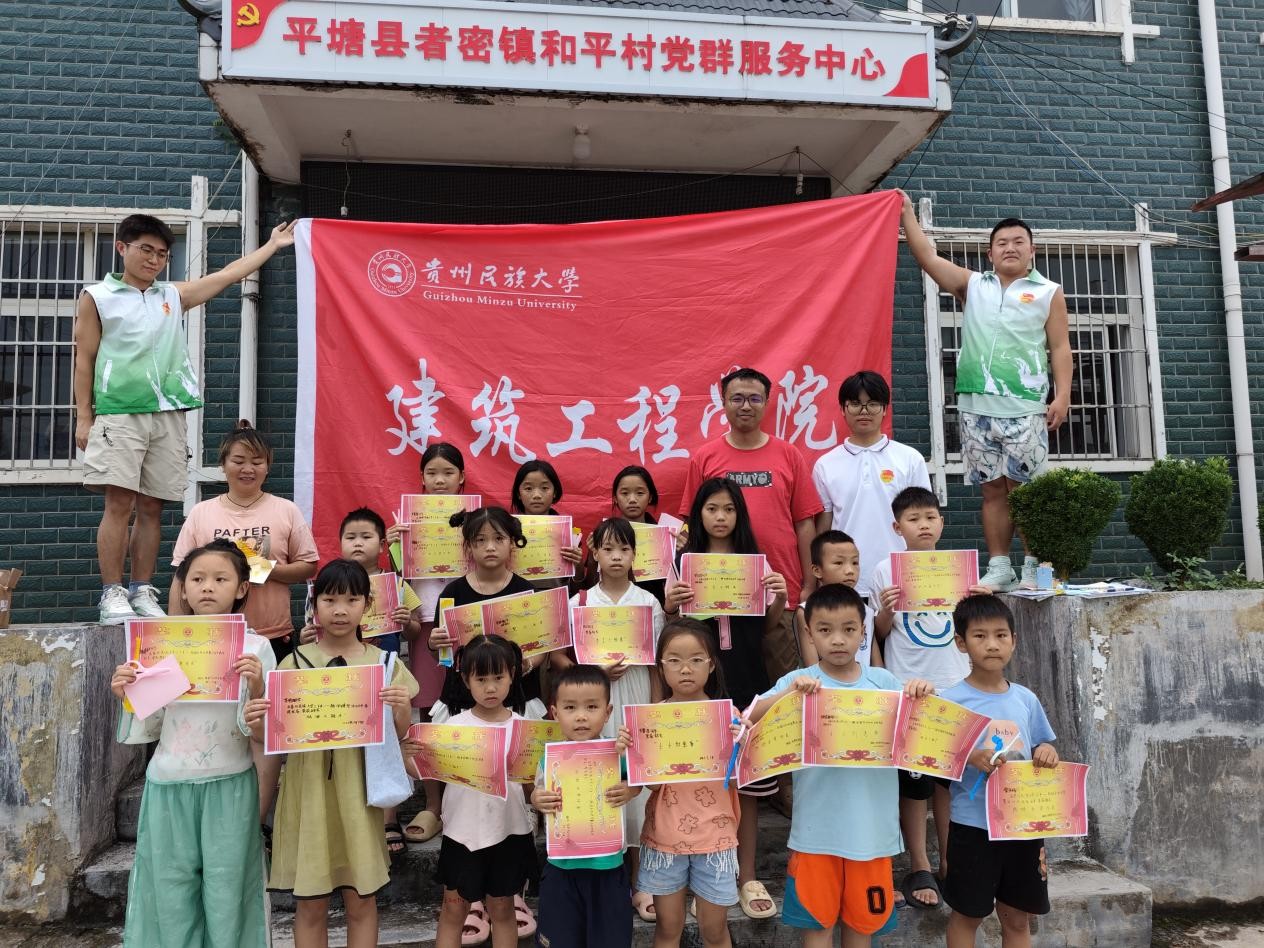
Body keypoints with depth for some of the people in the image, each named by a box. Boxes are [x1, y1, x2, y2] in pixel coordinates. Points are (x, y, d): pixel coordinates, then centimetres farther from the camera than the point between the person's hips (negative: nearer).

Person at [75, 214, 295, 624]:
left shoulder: (174, 296, 18)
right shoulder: (97, 297, 9)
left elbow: (229, 274, 22)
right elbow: (85, 359, 5)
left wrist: (273, 244, 25)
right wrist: (84, 417, -1)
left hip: (169, 414, 3)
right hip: (119, 413, -3)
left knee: (152, 506, 3)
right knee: (119, 502, -10)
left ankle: (142, 591, 8)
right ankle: (113, 594, -7)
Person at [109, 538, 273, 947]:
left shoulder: (254, 647, -4)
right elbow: (146, 731, 9)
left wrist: (256, 688, -23)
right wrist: (127, 696, -9)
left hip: (229, 785, -2)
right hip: (168, 785, 2)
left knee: (227, 891, 5)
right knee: (170, 893, 9)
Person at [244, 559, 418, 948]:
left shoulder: (385, 663, -1)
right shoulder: (294, 663, 0)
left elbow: (399, 735, 2)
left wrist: (402, 709, -18)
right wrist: (256, 725, -19)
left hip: (358, 792, 0)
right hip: (308, 790, 0)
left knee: (361, 898, 9)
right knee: (310, 903, 9)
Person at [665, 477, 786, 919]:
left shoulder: (754, 560, 5)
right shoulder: (684, 562, 2)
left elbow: (765, 629, 8)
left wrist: (780, 600, -10)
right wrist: (669, 606, -16)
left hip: (746, 680, 1)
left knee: (747, 781, 5)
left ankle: (748, 877, 18)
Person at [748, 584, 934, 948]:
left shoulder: (883, 681, 0)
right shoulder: (798, 682, -7)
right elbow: (748, 720, -16)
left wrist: (925, 696, -16)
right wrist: (789, 694, -31)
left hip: (872, 825, 2)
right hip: (816, 827, -2)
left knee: (863, 918, 17)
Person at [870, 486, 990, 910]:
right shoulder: (886, 570, -4)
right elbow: (880, 634, 2)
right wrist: (885, 611, -18)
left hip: (954, 684, 3)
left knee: (950, 779, 11)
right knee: (913, 782, 4)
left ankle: (949, 865, 24)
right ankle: (919, 869, 16)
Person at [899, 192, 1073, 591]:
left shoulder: (1048, 292, 10)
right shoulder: (972, 285, 15)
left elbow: (1060, 348, 5)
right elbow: (928, 257, 8)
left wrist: (1062, 396, -6)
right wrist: (907, 215, 2)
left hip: (1025, 408, -2)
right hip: (976, 407, 3)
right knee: (992, 489, 6)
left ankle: (1034, 568, 3)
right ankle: (999, 567, 11)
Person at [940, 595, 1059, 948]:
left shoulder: (1026, 699, 3)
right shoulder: (951, 700, -11)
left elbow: (1041, 747, 14)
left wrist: (1047, 753, -8)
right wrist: (969, 759, -27)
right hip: (973, 825, -4)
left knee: (1018, 918, 16)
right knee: (967, 915, 9)